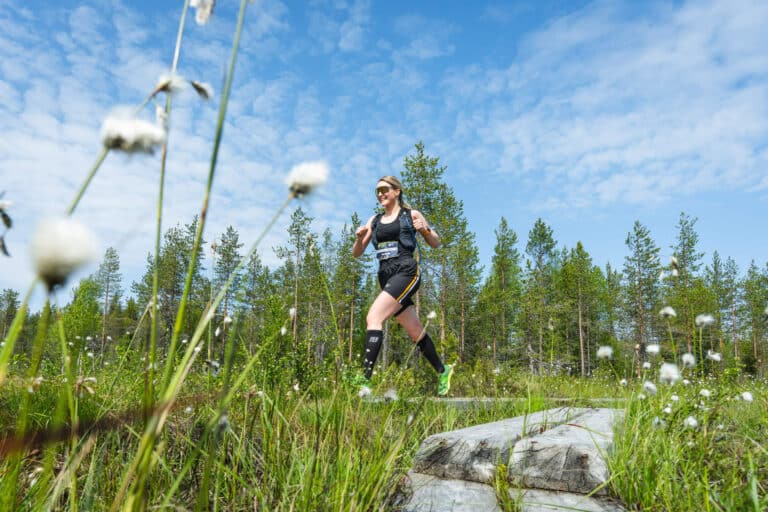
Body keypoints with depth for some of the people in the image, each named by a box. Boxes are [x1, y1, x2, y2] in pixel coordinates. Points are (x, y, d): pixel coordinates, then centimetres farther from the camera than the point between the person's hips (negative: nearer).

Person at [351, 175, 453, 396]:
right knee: (416, 332, 11)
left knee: (373, 317, -23)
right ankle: (442, 371, 30)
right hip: (386, 276, 6)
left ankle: (365, 378, -25)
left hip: (406, 272, -6)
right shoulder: (374, 221, 18)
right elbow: (356, 253, 17)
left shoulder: (411, 215, 6)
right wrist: (359, 237, -4)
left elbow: (435, 244, 10)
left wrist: (425, 230, -11)